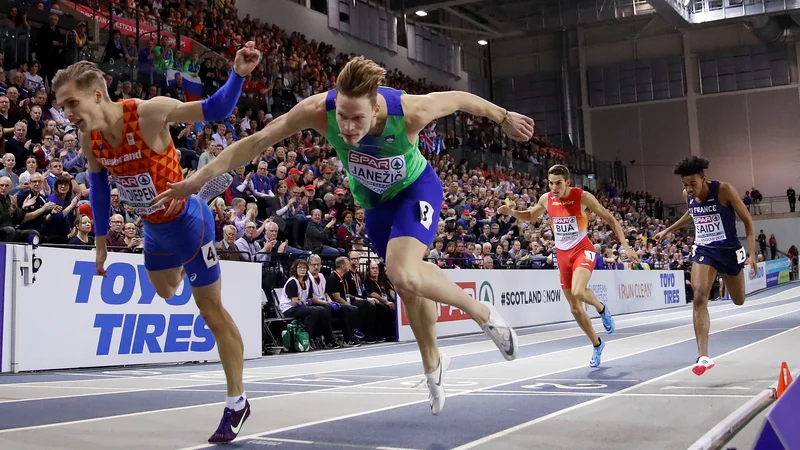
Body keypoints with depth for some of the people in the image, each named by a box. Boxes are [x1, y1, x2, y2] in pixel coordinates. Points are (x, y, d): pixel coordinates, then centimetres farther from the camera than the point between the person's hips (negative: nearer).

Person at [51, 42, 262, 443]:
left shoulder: (149, 112, -28)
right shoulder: (88, 137, -10)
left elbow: (215, 110, -24)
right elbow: (98, 185, 7)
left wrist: (238, 75, -42)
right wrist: (101, 240, 12)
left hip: (187, 221, -6)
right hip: (154, 229, 7)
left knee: (212, 311, 1)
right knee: (165, 291, 30)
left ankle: (237, 402, 13)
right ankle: (186, 267, 68)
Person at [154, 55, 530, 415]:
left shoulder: (409, 111, -37)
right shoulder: (319, 110, -32)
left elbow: (459, 98, -17)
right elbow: (257, 141, -24)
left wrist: (504, 117, 0)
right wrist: (199, 177, -26)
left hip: (415, 189, -4)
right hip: (374, 201, 4)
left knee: (403, 276, -29)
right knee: (409, 287, 16)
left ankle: (482, 312, -2)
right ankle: (433, 366, 41)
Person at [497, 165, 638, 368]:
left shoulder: (583, 197, -14)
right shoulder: (546, 199, -2)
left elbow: (610, 219, -6)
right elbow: (530, 216, 18)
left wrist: (626, 247, -11)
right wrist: (511, 212, -1)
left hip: (583, 250, -5)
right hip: (562, 254, 5)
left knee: (578, 291, -32)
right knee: (575, 308, 8)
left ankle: (601, 308, 3)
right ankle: (597, 344, 29)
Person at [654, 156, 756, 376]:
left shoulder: (724, 190, -20)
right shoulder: (687, 195, -5)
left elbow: (747, 220, -13)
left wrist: (752, 254, -21)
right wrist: (667, 231, 22)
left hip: (729, 250, -2)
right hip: (703, 250, 2)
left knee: (739, 301, 17)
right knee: (699, 296, -20)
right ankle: (703, 356, -21)